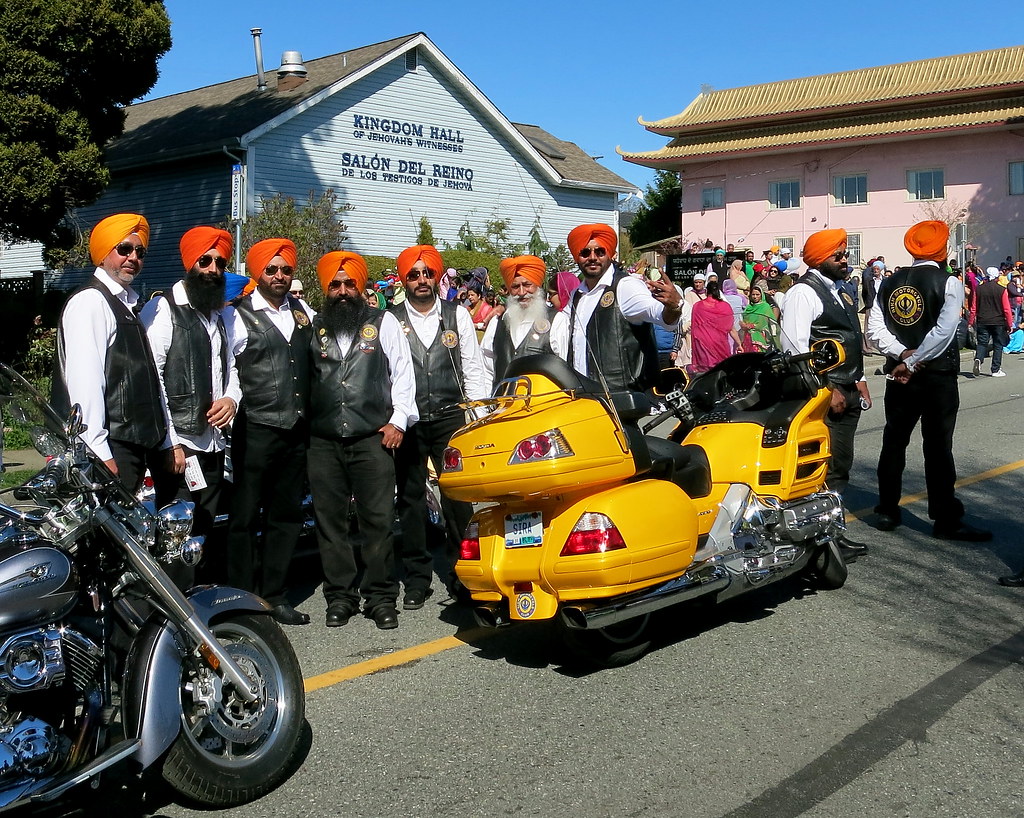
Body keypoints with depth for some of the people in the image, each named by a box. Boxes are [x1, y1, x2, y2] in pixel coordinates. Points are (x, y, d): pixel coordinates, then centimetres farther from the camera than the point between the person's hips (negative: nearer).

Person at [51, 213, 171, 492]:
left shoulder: (129, 305, 20)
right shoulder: (90, 302, -7)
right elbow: (84, 381, -17)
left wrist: (163, 444, 18)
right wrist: (99, 453, -22)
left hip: (136, 446, 9)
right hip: (111, 447, -9)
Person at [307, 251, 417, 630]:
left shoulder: (383, 322, 8)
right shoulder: (314, 328, 14)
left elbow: (402, 372, 5)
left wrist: (399, 420, -3)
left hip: (372, 438, -2)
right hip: (323, 441, 3)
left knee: (378, 520, -3)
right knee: (330, 520, 5)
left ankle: (380, 597, 6)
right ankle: (340, 596, 15)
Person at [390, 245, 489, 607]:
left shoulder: (458, 315, 9)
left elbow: (473, 368, 9)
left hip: (450, 416, 0)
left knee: (458, 496, -1)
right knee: (411, 498, 6)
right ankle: (417, 577, 15)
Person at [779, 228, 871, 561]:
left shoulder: (839, 291, 20)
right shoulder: (804, 291, -10)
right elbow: (795, 345, -19)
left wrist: (859, 380, 16)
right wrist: (826, 389, -19)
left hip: (847, 393, 10)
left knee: (841, 467, 14)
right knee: (825, 468, -10)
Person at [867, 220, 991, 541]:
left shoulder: (890, 283, 6)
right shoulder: (949, 283, -8)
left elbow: (875, 328, -2)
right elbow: (943, 330, -18)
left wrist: (902, 355, -9)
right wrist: (912, 362, -14)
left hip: (899, 373, 5)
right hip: (938, 374, -4)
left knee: (894, 441, 11)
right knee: (937, 446, -2)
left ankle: (887, 511, 17)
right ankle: (946, 520, 3)